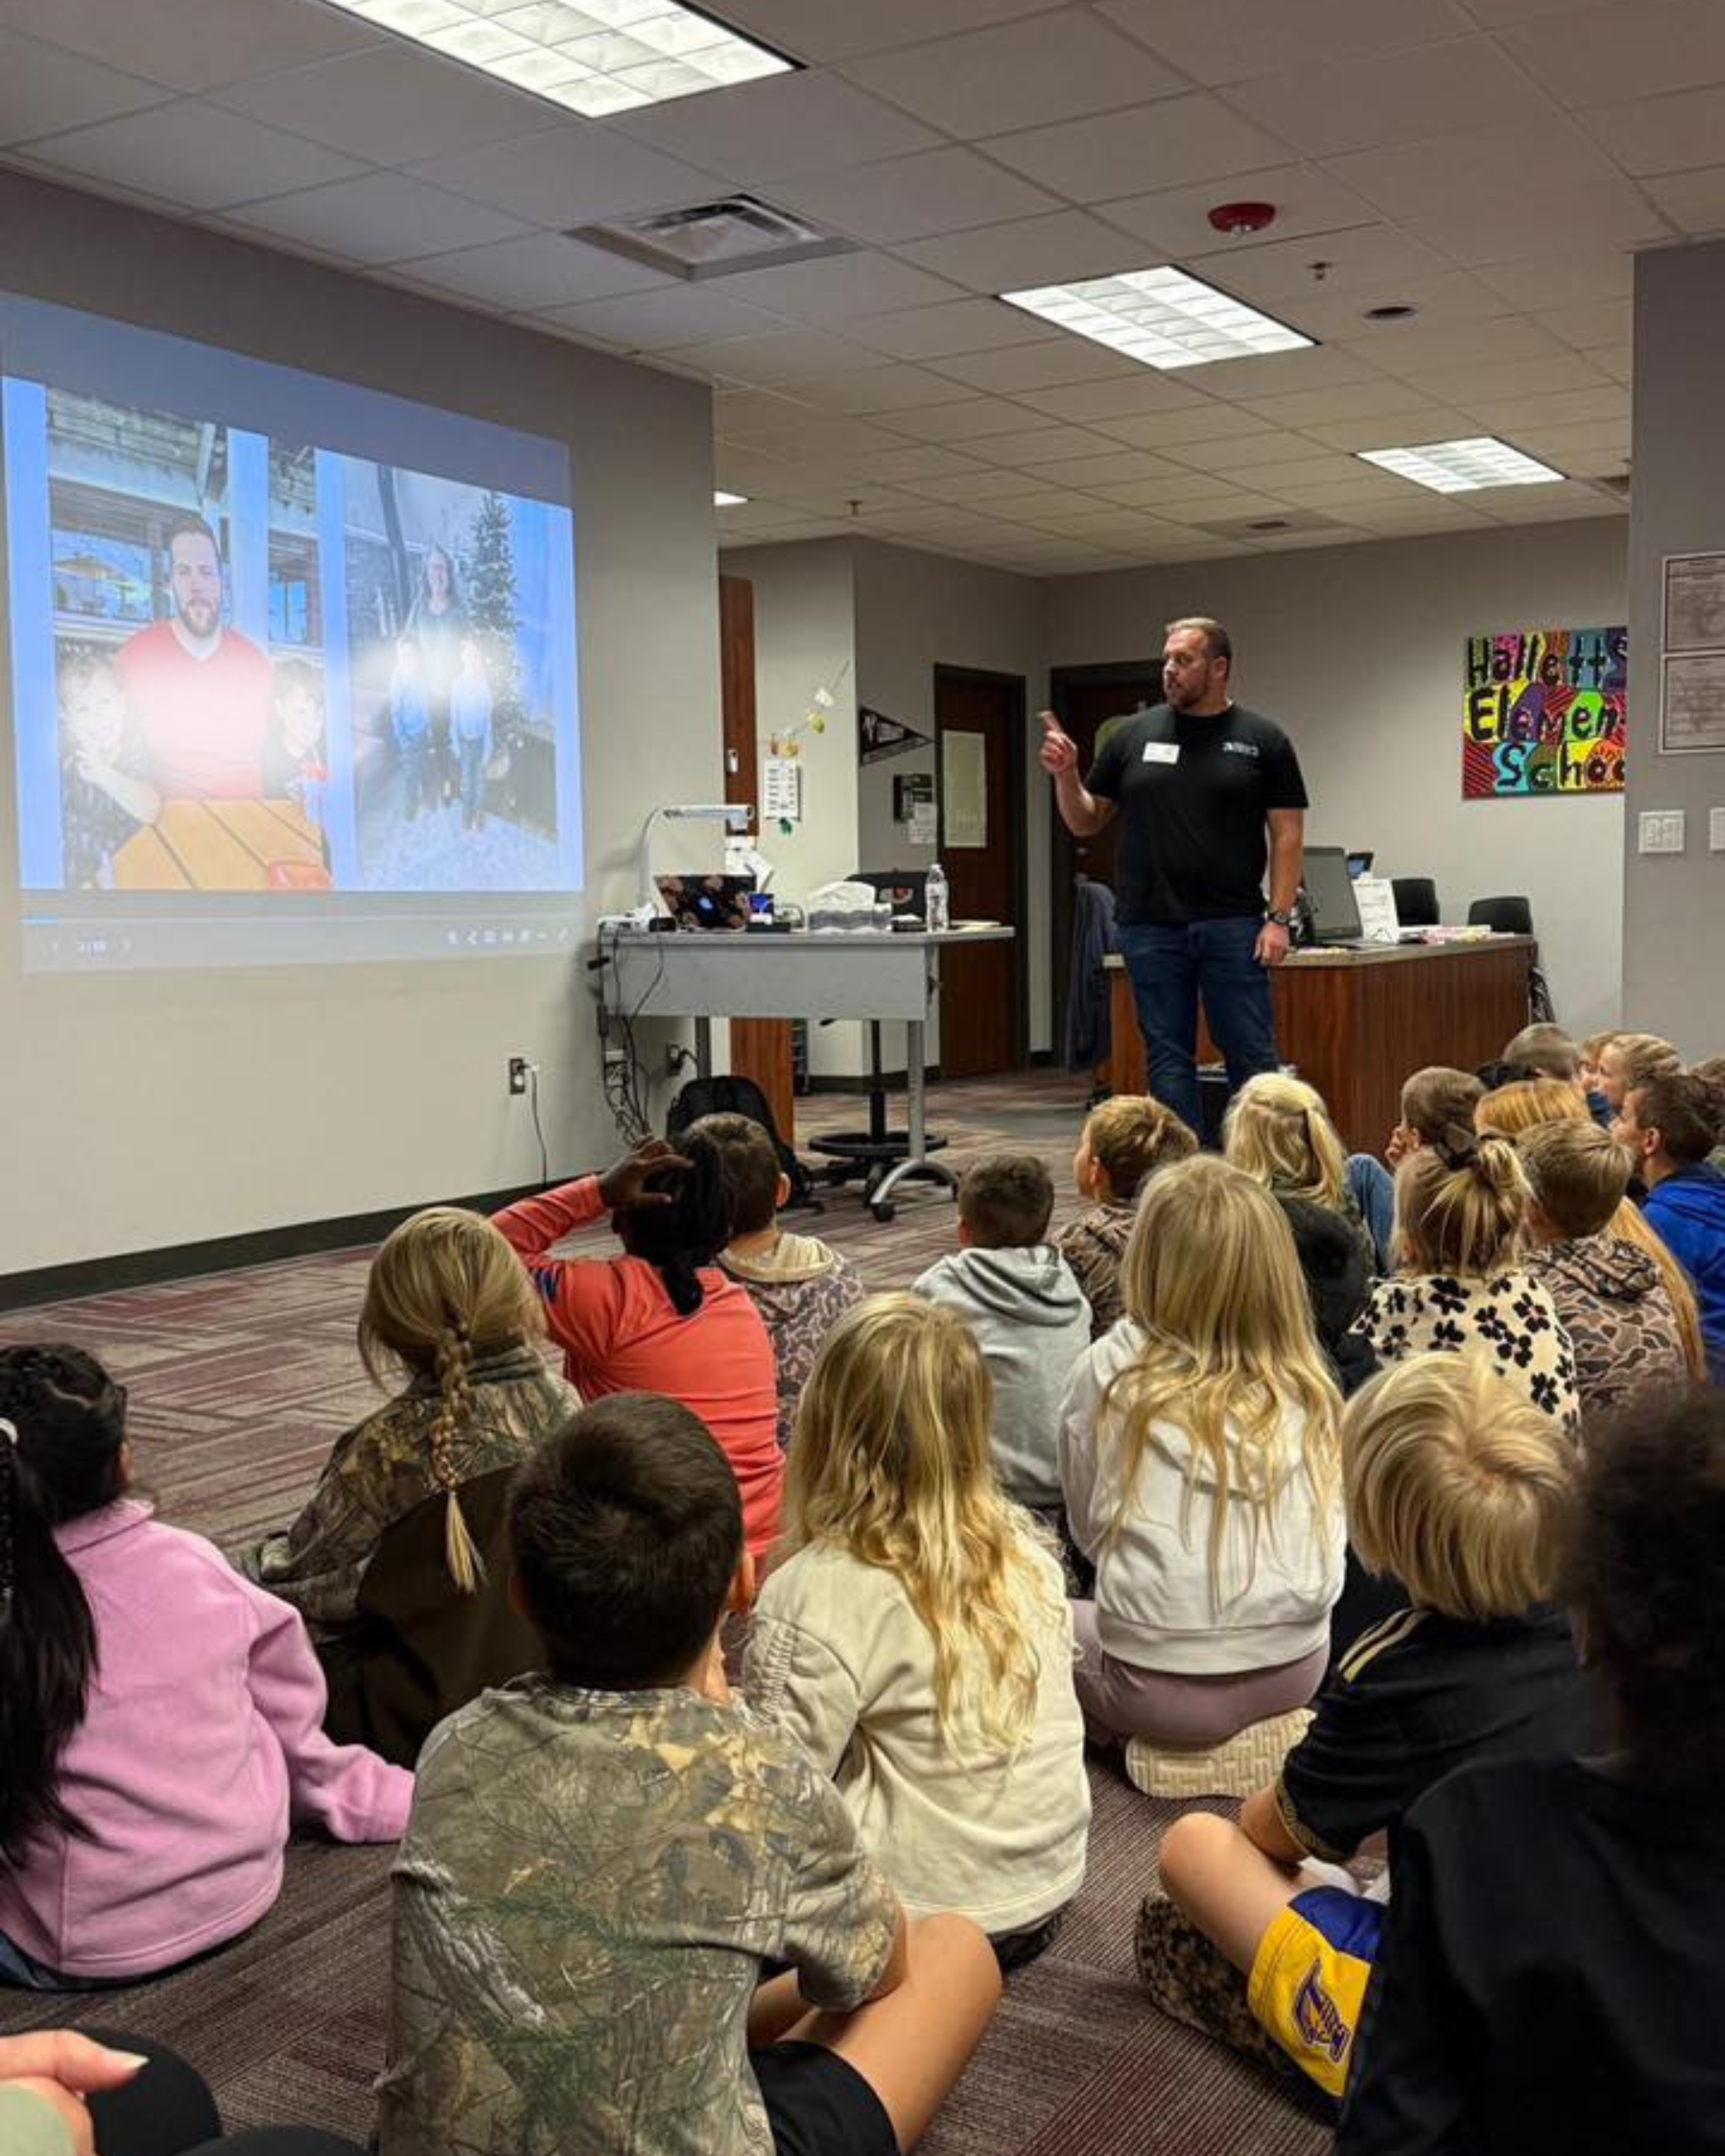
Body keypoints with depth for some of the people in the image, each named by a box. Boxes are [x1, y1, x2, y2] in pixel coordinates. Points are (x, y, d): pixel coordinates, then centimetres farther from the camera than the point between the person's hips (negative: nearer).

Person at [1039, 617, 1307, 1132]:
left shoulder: (1262, 739, 3)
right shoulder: (1133, 735, 8)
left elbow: (1288, 835, 0)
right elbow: (1085, 822, 12)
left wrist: (1279, 918, -8)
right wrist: (1066, 775, -6)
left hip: (1233, 926, -2)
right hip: (1151, 929, 2)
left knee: (1252, 1055, 1)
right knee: (1169, 1059, 6)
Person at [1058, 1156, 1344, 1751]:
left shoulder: (1110, 1372, -8)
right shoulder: (1306, 1381, -2)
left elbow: (1087, 1526, 3)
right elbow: (1327, 1524, 6)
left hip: (1166, 1688, -4)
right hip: (1298, 1670, 4)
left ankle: (1125, 1737, 13)